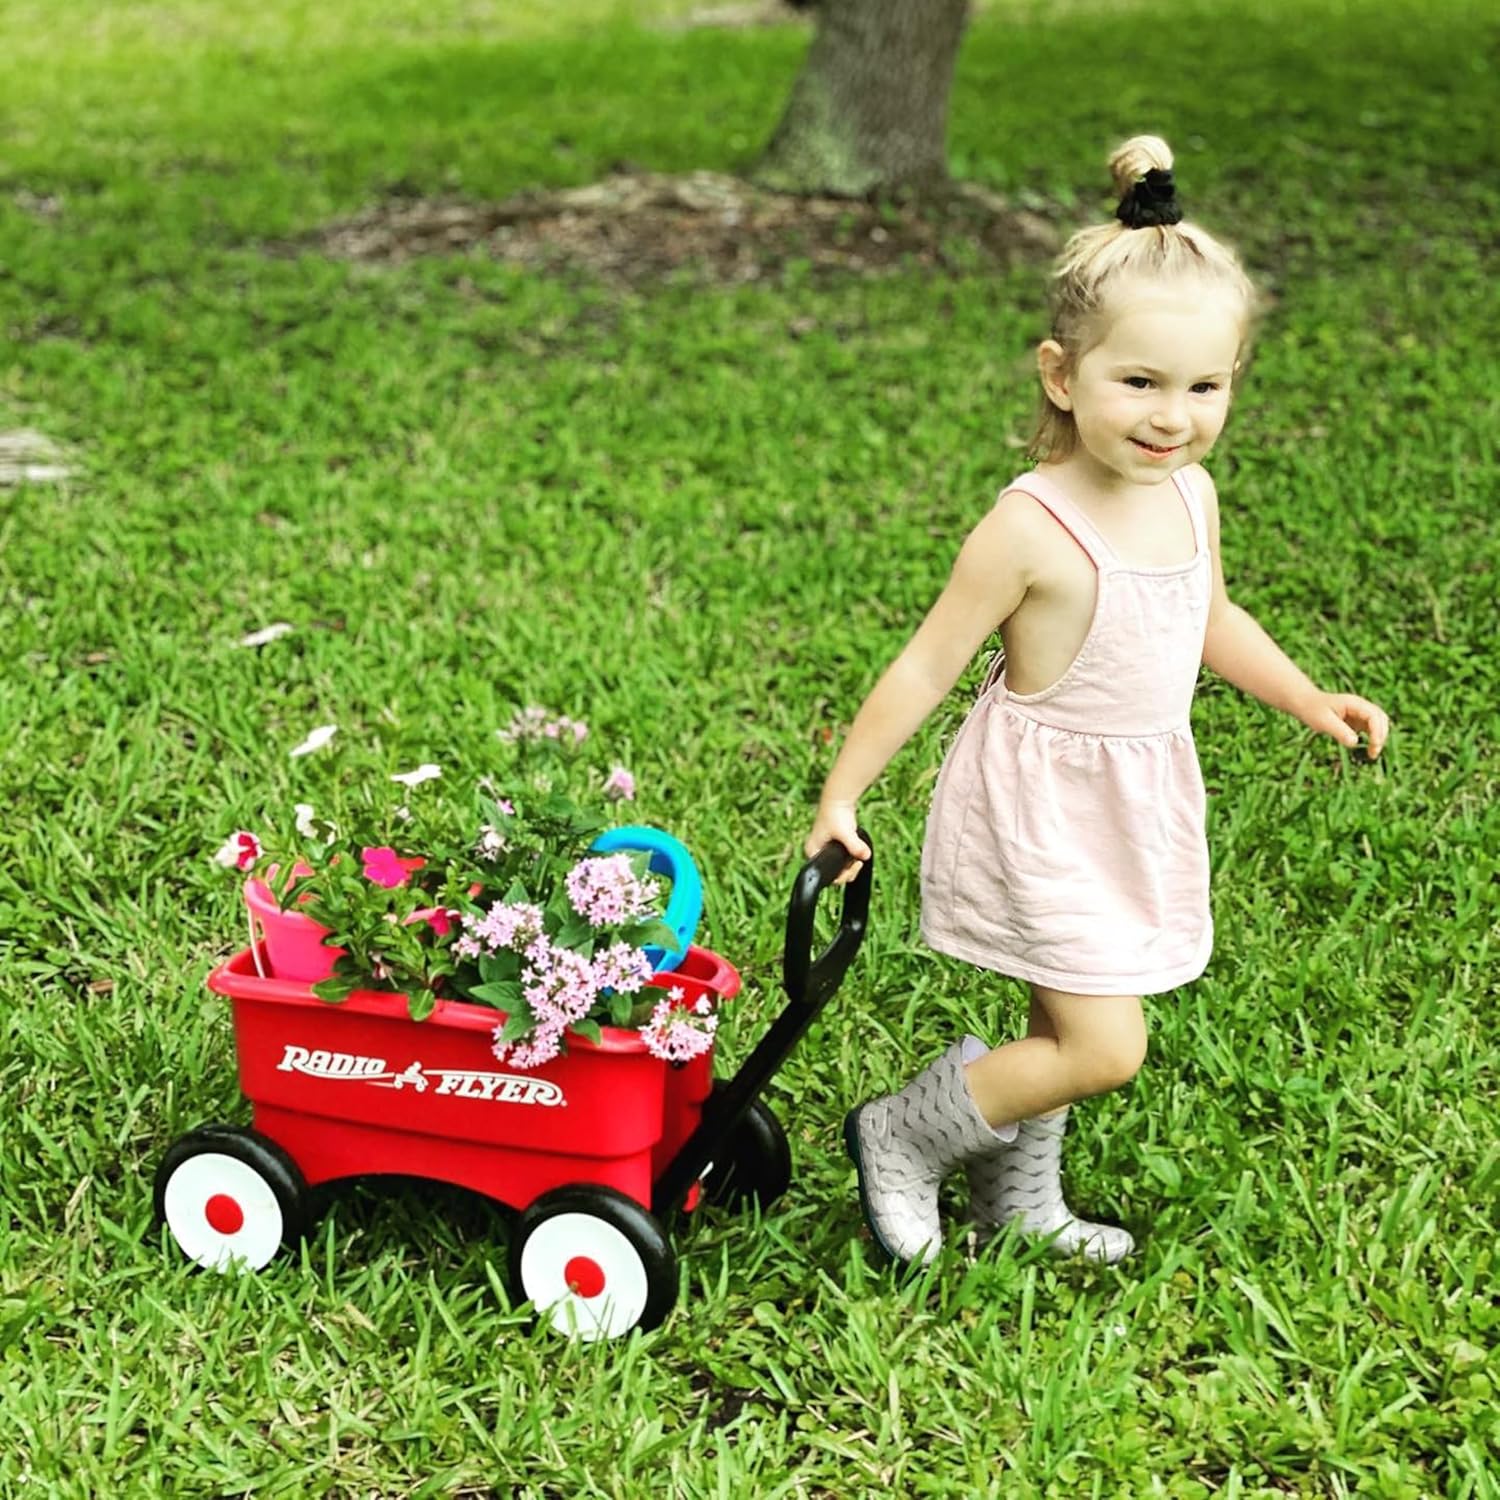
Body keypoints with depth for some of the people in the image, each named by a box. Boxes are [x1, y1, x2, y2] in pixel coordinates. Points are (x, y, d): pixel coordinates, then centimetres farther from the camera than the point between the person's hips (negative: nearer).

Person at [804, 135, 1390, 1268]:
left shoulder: (1190, 496, -2)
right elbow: (929, 665, -17)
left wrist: (1309, 700, 11)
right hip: (1041, 805, -7)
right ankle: (900, 1140, 10)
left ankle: (1018, 1200, 40)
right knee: (1105, 1046, -9)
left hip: (1140, 805, 7)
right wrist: (843, 793, -14)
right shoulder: (1033, 527, -24)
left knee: (1065, 1027, 20)